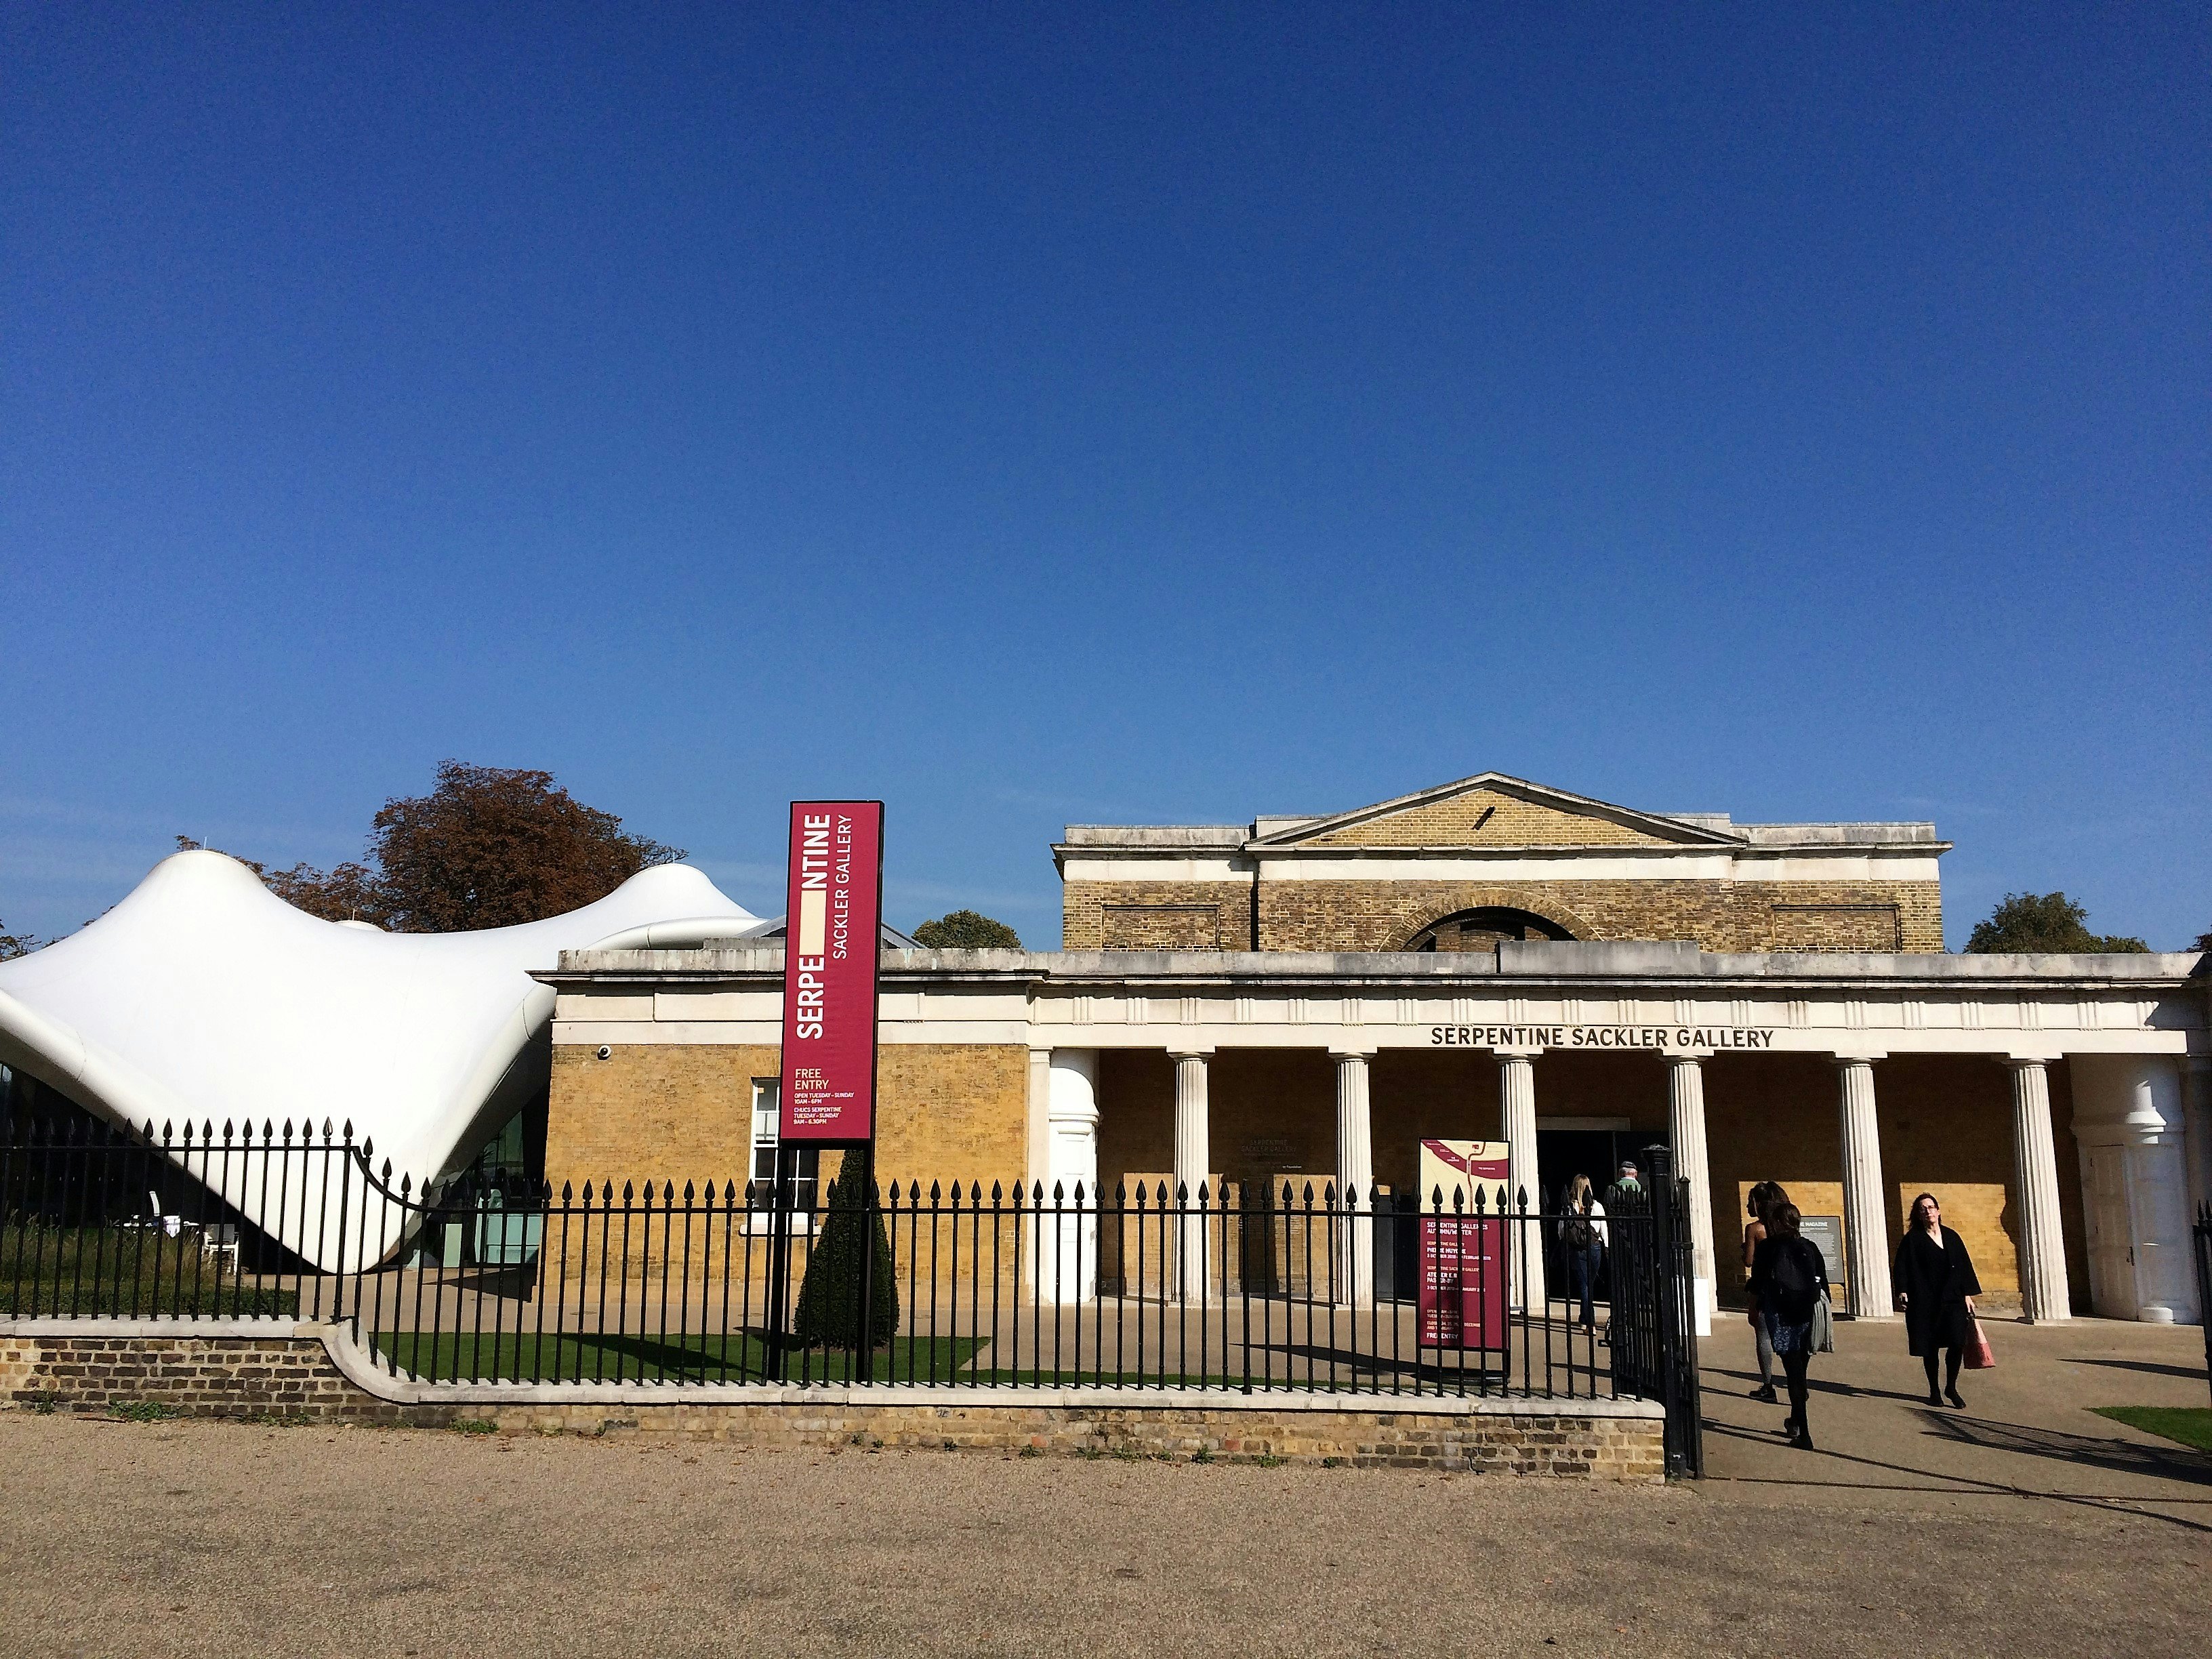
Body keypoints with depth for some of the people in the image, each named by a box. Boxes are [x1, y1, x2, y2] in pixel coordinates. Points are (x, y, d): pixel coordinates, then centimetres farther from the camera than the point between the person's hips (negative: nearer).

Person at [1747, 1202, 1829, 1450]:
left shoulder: (1766, 1248, -3)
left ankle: (1804, 1434, -8)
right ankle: (1796, 1420, 33)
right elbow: (1824, 1285, 7)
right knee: (1800, 1370, 19)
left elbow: (1757, 1285, -1)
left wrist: (1754, 1309, 12)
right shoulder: (1810, 1248, 5)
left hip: (1781, 1315, -3)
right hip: (1809, 1314, 4)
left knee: (1793, 1372, -3)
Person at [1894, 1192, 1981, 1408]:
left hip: (1952, 1299, 2)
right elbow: (1902, 1265, -6)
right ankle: (1934, 1391, 17)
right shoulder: (1913, 1239, 0)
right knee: (1930, 1347, 2)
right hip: (1925, 1300, -2)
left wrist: (1968, 1294, 5)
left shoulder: (1951, 1237, 10)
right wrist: (1902, 1290, -17)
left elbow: (1964, 1266, 11)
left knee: (1958, 1342, -10)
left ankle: (1951, 1386, 10)